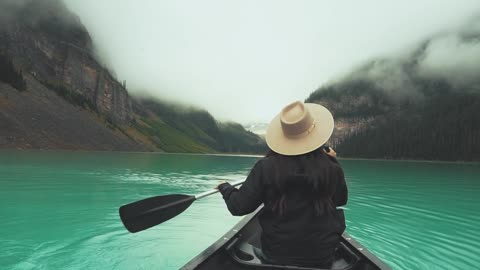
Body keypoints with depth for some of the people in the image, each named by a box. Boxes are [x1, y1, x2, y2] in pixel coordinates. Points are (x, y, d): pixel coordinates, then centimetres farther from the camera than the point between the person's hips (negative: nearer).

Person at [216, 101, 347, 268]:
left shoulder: (266, 167, -20)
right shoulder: (331, 168, -14)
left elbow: (239, 207, -14)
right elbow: (341, 200, 7)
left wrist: (225, 188, 7)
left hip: (277, 255, -1)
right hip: (322, 257, 2)